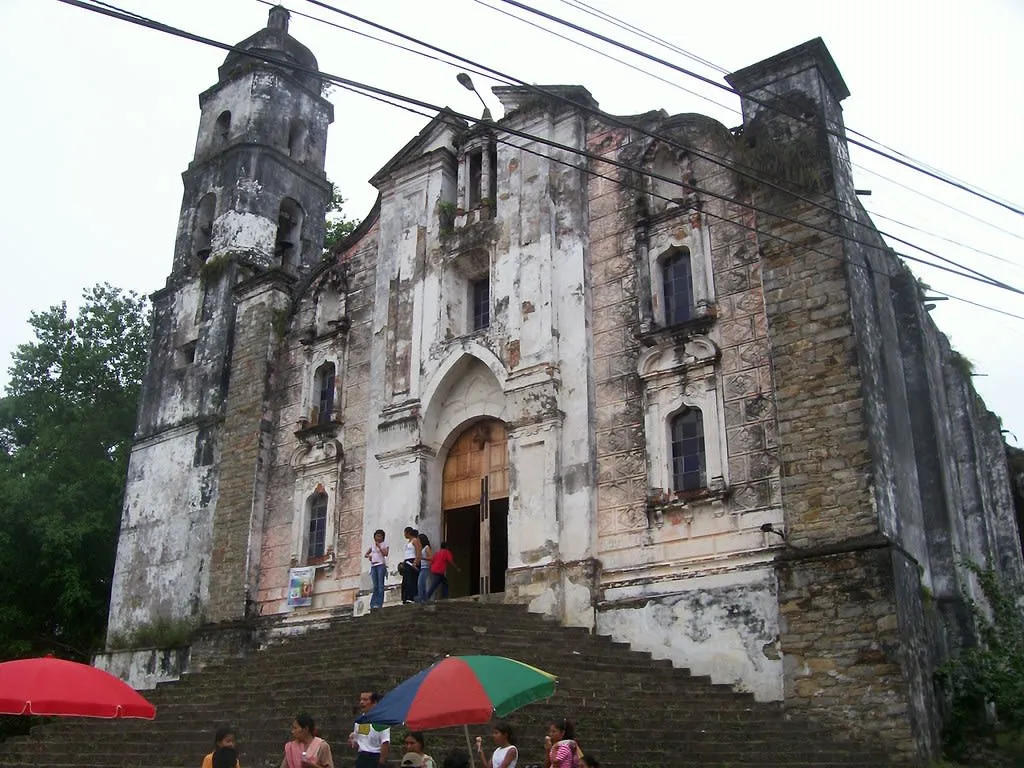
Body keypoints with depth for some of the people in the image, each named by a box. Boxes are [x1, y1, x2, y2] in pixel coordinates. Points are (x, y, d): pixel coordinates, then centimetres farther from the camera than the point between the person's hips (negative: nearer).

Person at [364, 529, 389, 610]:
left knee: (380, 585, -10)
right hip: (373, 566, 4)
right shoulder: (372, 545, 19)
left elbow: (386, 554, -9)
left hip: (381, 565, -4)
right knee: (375, 586, 3)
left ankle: (379, 604, -14)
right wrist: (369, 556, -3)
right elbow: (365, 555, 18)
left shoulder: (384, 545, 7)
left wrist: (379, 546, -9)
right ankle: (373, 604, 0)